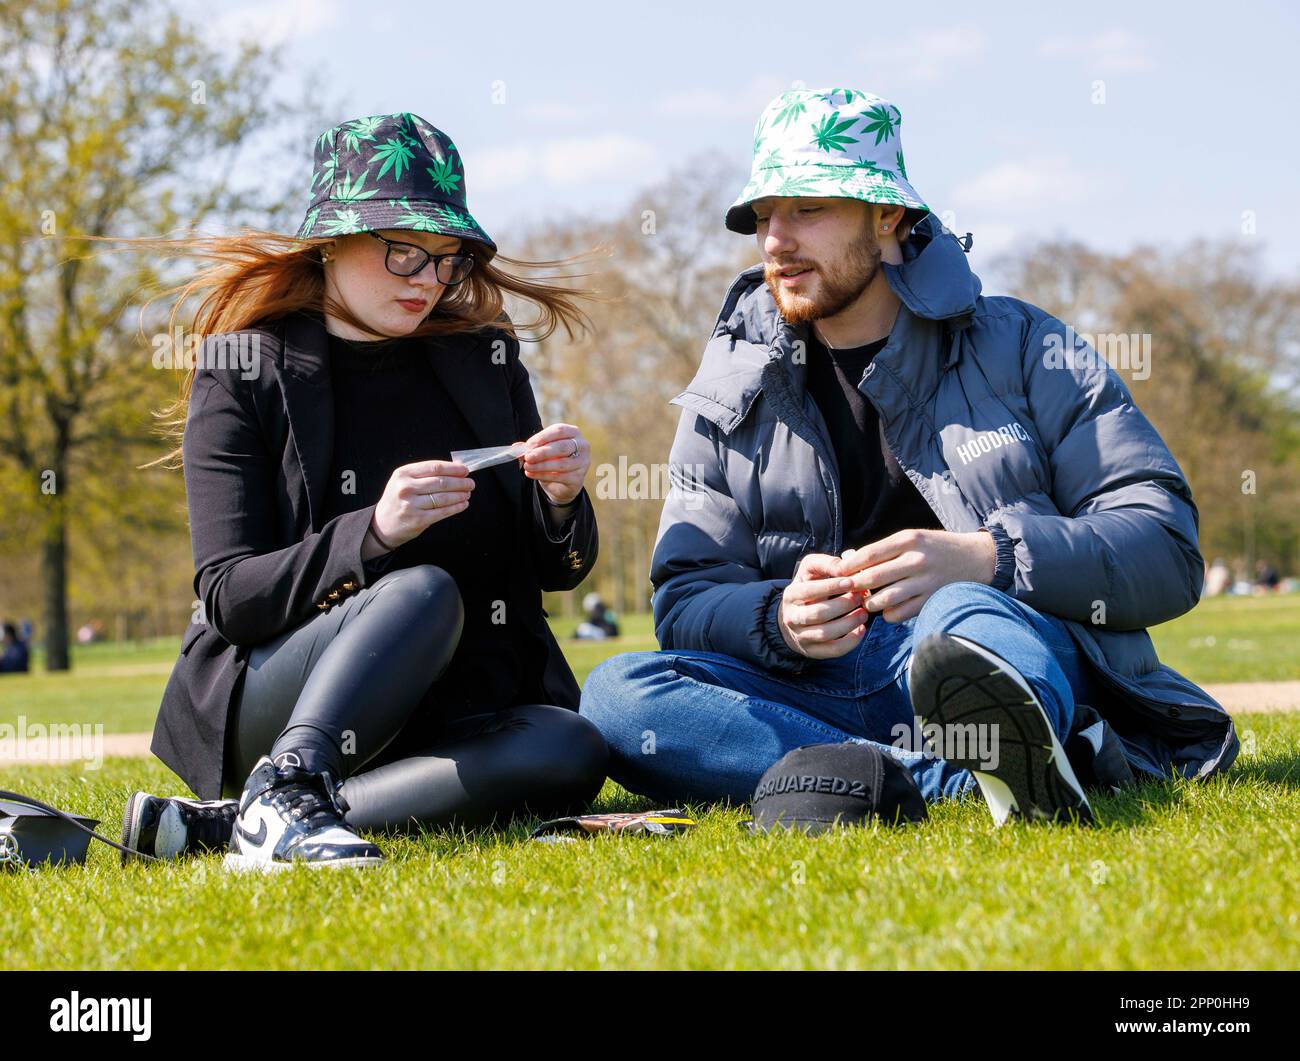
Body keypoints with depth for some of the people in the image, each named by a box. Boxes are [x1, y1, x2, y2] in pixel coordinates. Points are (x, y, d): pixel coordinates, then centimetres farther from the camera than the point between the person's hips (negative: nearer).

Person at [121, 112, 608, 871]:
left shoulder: (482, 358, 9)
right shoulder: (245, 373, -3)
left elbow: (559, 572, 12)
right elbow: (228, 595, -10)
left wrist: (561, 500, -11)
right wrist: (373, 535, -26)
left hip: (444, 715, 5)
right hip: (262, 711, -5)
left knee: (570, 752, -28)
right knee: (425, 592, -31)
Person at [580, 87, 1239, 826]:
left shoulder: (1023, 349, 9)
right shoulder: (730, 392, 17)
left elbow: (1169, 551, 0)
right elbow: (686, 602, 9)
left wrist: (987, 559, -18)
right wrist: (780, 620, -15)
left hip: (1036, 660, -3)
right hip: (826, 696, 4)